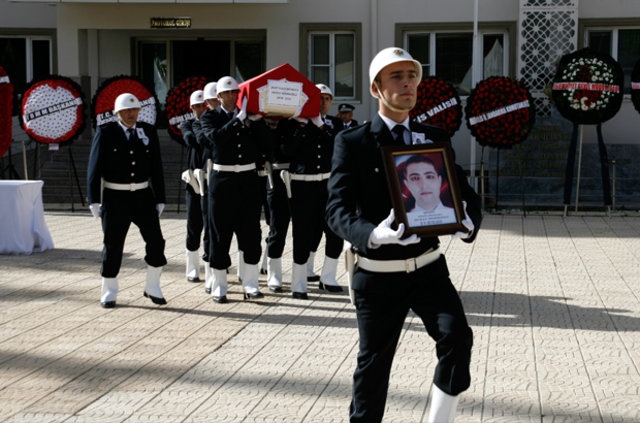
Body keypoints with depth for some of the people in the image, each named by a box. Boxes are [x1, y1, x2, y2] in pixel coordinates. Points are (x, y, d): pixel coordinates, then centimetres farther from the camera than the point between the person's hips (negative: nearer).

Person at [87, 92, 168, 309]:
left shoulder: (149, 131, 5)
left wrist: (160, 199, 4)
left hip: (143, 196, 3)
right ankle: (109, 292, 19)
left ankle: (152, 287, 16)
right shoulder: (105, 132, -3)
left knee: (156, 241, -1)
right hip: (115, 198, -2)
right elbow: (95, 167, -4)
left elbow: (156, 168, 7)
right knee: (112, 246, 5)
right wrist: (94, 200, -9)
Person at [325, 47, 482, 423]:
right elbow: (338, 209, -14)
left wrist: (467, 222, -20)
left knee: (458, 337, -19)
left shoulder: (436, 138, 5)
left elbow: (466, 193, 5)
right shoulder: (352, 142, -6)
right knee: (374, 363, 8)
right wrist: (372, 234, -35)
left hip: (429, 267, 3)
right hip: (378, 275, -2)